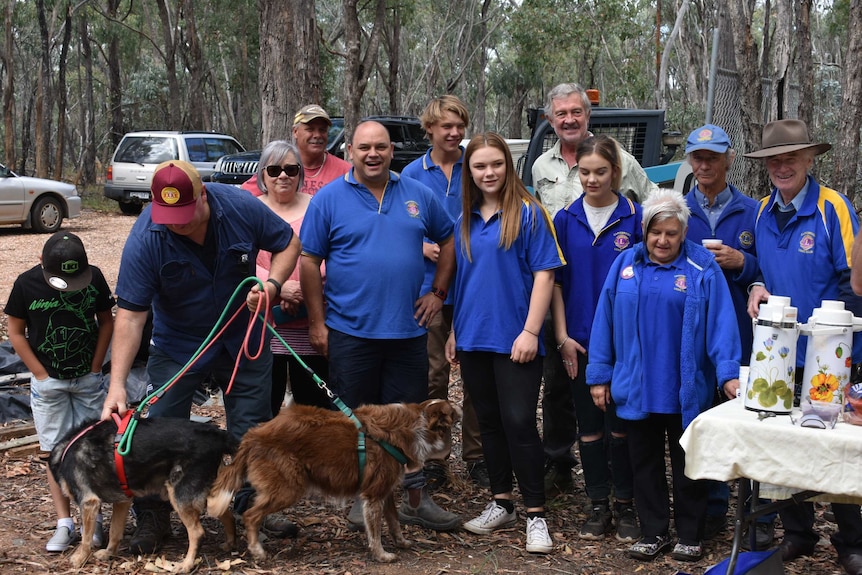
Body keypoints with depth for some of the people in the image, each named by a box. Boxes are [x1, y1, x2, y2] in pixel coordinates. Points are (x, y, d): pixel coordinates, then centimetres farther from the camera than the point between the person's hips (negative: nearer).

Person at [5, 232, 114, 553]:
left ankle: (93, 517, 14)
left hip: (88, 379, 1)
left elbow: (106, 321, 3)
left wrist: (96, 367, -2)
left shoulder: (94, 277, -10)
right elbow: (16, 333, -4)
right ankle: (64, 522, 7)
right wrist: (41, 373, -7)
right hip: (48, 381, -1)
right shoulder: (27, 284, -13)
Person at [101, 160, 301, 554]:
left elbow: (288, 243, -3)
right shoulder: (145, 240, -26)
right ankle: (153, 520, 15)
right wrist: (117, 385, -34)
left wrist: (273, 283, -22)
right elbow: (130, 314, -26)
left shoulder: (241, 208, -21)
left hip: (243, 340, 1)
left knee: (253, 432, 8)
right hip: (177, 346, -1)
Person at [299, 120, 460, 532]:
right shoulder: (329, 199, -2)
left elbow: (448, 240, 17)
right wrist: (317, 322, -6)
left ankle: (416, 500, 19)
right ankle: (362, 498, 20)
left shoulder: (417, 196, 7)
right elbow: (310, 261, -3)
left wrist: (438, 291, 7)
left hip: (408, 329, 2)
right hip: (350, 330, -2)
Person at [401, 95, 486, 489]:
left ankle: (475, 455, 17)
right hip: (430, 285, 0)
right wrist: (424, 248, -10)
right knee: (434, 375, 5)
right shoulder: (413, 174, 4)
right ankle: (435, 458, 15)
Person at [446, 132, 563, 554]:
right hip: (473, 339, 6)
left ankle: (535, 514, 3)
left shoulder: (528, 213, -6)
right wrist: (454, 331, 13)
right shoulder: (465, 219, 10)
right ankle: (501, 503, 25)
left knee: (519, 423, -6)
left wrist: (530, 332, -15)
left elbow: (544, 274, -10)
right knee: (488, 422, 12)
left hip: (514, 340, -5)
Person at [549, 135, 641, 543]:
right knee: (588, 425, 8)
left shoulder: (634, 218, -2)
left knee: (620, 424, 3)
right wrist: (562, 336, -1)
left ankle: (625, 506, 16)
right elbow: (556, 280, 5)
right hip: (579, 340, 2)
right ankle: (598, 506, 19)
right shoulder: (566, 219, 3)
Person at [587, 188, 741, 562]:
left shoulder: (703, 268, -5)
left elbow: (721, 323, -12)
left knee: (687, 464, 10)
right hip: (637, 388, 3)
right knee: (645, 464, 12)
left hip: (686, 390, -3)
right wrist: (599, 375, 3)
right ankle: (653, 533, 24)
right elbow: (605, 321, 4)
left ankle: (690, 536, 23)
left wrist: (728, 373, -21)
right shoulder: (625, 265, 3)